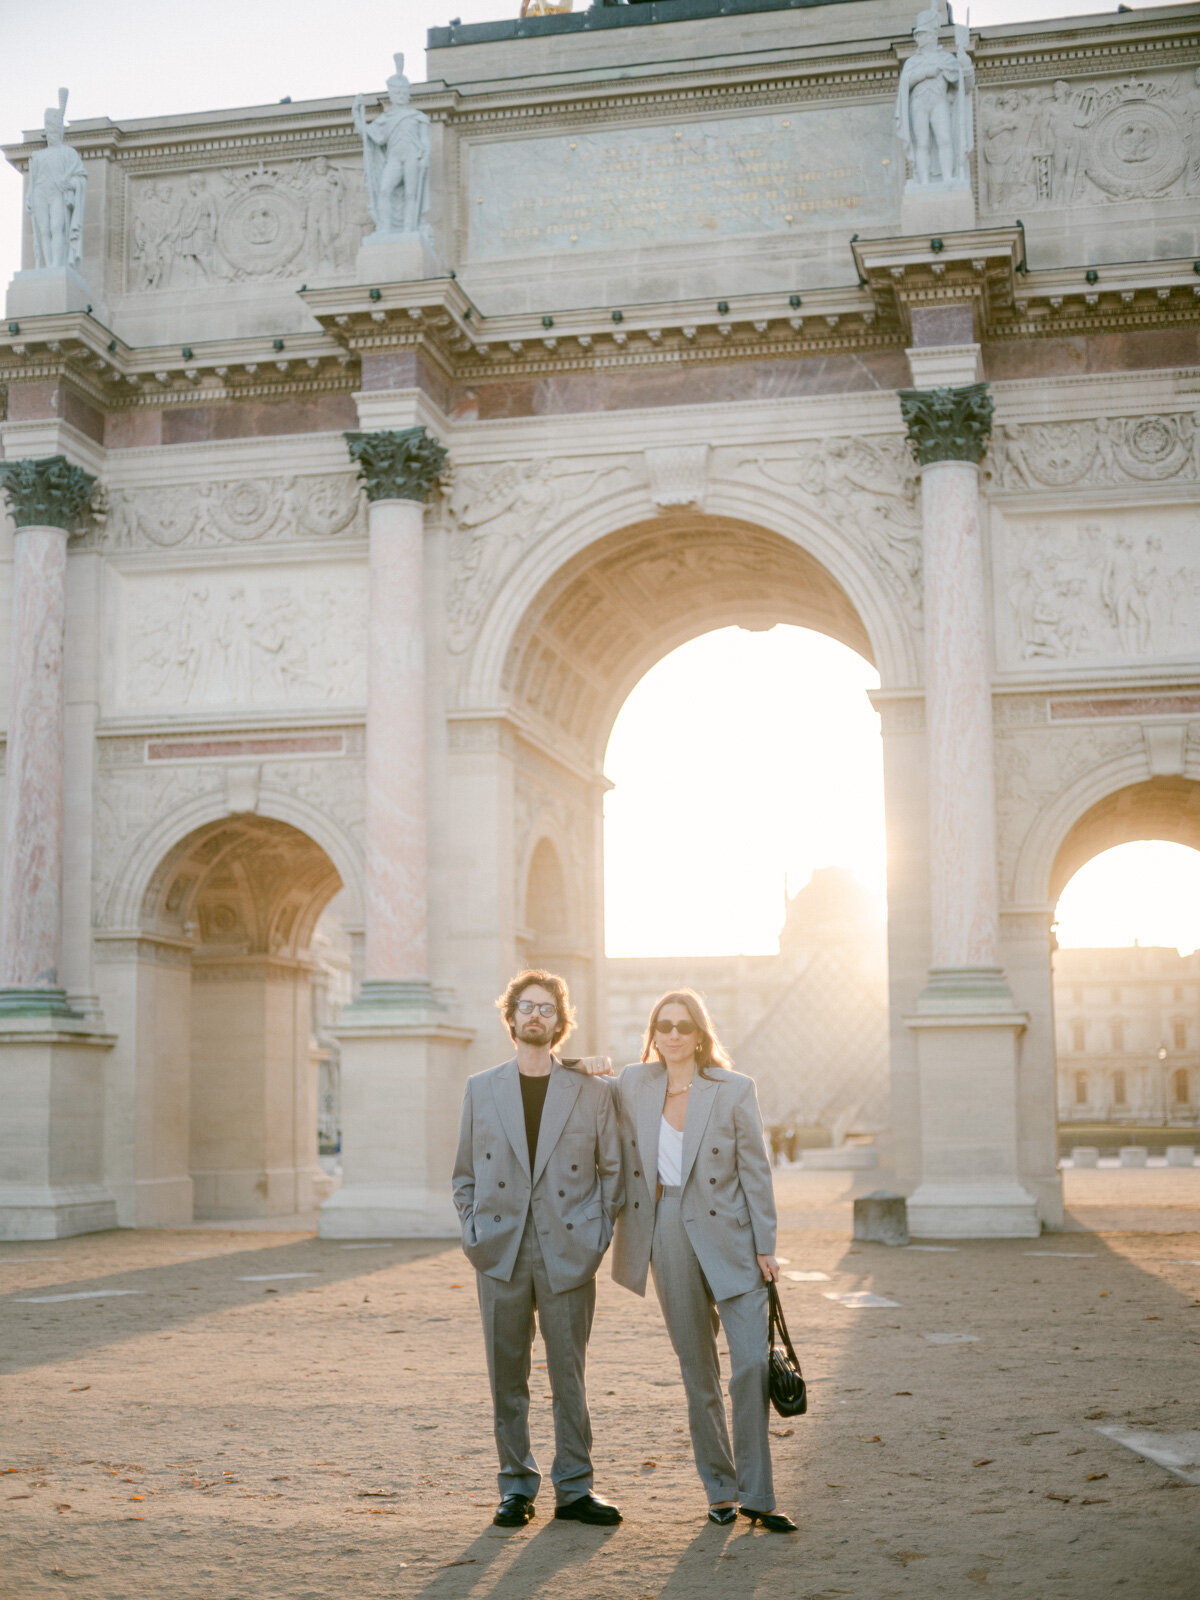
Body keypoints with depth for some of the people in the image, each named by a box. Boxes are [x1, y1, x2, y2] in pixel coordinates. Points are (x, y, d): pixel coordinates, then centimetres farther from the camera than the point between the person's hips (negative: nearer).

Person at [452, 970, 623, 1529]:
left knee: (569, 1373, 3)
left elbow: (612, 1169, 9)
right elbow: (465, 1173, 13)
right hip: (501, 1252, 1)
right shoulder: (481, 1089, 9)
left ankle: (574, 1488, 14)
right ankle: (516, 1485, 16)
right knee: (507, 1374, 6)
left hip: (567, 1253, -1)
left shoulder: (591, 1091, 4)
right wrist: (473, 1232, 2)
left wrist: (597, 1236, 0)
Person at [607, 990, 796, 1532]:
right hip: (667, 1238, 2)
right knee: (697, 1371, 9)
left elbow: (755, 1170, -2)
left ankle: (755, 1495, -1)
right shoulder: (632, 1084, 2)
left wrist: (765, 1247, -4)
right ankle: (719, 1487, 21)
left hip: (728, 1236, -2)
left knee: (752, 1361, -10)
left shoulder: (734, 1089, -5)